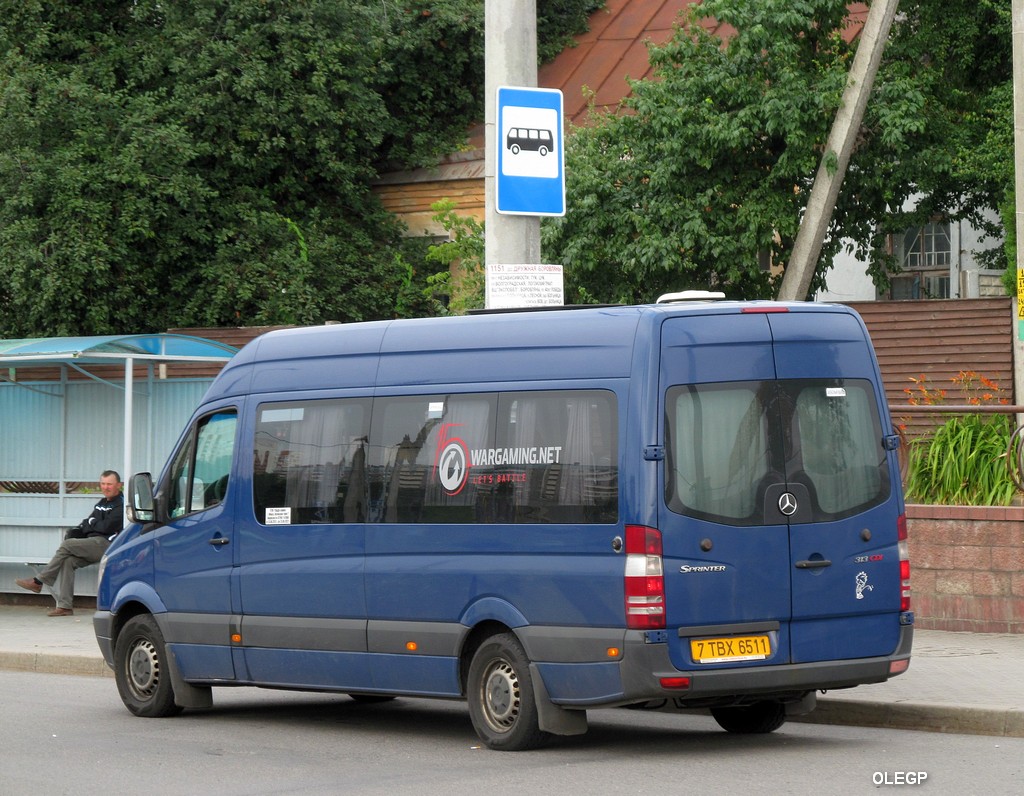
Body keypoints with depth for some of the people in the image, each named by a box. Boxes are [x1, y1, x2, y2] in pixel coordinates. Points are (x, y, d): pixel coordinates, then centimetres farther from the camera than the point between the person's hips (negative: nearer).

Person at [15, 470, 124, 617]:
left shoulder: (121, 505, -4)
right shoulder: (101, 504, 24)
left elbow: (107, 527, -14)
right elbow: (85, 524, 20)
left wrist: (90, 524, 3)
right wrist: (73, 533, 0)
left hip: (106, 544, -8)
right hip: (94, 544, 8)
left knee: (67, 546, -20)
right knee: (68, 561, -16)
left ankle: (38, 581, -12)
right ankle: (64, 606, -21)